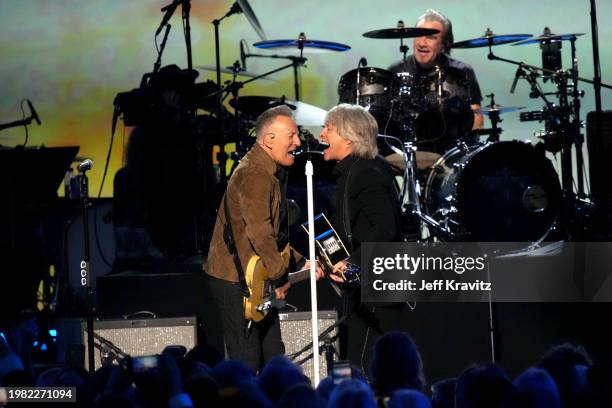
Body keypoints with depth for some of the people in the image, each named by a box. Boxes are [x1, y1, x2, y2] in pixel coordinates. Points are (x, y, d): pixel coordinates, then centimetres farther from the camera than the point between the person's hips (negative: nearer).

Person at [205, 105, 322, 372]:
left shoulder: (265, 172, 16)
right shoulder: (254, 175, -19)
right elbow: (260, 233, -27)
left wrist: (301, 263, 17)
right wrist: (280, 278, -19)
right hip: (235, 282, -11)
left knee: (272, 357, 13)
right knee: (247, 362, -8)